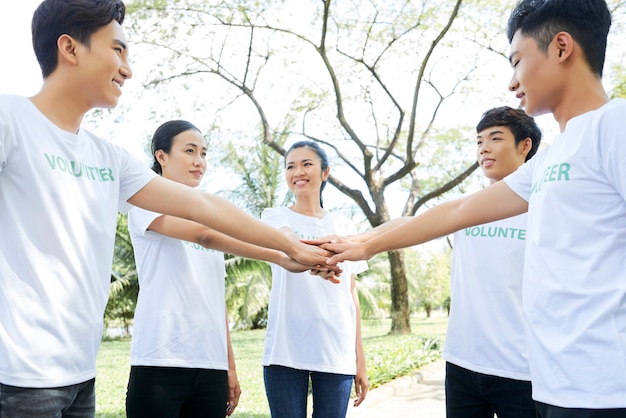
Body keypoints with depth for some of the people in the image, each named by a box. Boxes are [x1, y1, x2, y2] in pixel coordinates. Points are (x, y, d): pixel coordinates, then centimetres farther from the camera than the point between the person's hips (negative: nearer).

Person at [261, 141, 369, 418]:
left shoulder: (344, 226, 12)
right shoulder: (275, 217, 4)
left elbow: (351, 295, 13)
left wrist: (360, 360, 9)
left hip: (337, 355, 2)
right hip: (285, 352, -2)